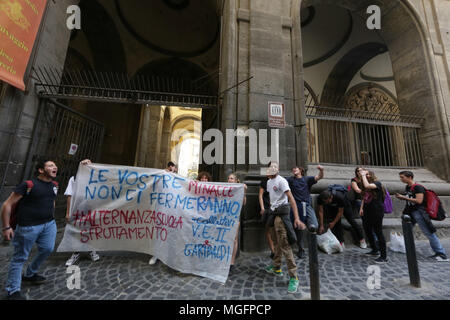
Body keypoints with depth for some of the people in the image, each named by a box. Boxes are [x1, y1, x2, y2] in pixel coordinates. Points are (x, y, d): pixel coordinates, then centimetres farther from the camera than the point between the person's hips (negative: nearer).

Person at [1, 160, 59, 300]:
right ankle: (13, 291, 24)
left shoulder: (54, 184, 6)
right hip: (28, 226, -6)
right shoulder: (28, 185, -14)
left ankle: (29, 274, 38)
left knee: (47, 249, 11)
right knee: (20, 257, 7)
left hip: (49, 224, 6)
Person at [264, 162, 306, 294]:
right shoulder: (269, 181, 12)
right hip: (274, 212, 8)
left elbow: (291, 198, -22)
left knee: (284, 245, -6)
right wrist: (271, 208, 10)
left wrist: (296, 217, -28)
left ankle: (293, 277, 8)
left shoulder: (281, 181, -15)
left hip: (281, 213, -8)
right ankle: (276, 268, 36)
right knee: (276, 242, 20)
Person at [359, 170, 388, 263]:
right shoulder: (365, 186, 11)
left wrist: (363, 175, -17)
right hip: (367, 212, 8)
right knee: (367, 231, 16)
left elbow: (367, 186, -29)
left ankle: (384, 256, 9)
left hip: (377, 211, -7)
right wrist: (361, 208, 10)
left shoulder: (377, 183, -8)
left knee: (379, 232, -1)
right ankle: (374, 250, 33)